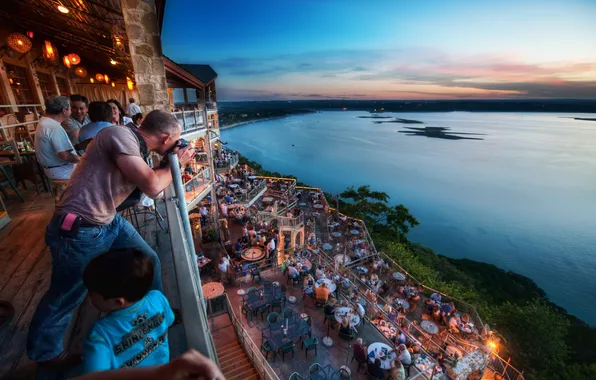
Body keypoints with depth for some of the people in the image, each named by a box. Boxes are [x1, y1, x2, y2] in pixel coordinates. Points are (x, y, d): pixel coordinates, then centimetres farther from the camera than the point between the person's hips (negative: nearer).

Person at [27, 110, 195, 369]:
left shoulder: (135, 145, 4)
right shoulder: (121, 135, -23)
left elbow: (155, 179, 12)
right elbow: (152, 186, -28)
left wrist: (175, 161, 1)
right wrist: (177, 163, -12)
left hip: (110, 221, 9)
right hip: (80, 229, -9)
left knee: (149, 261, 15)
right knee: (65, 297, 12)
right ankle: (45, 352, 40)